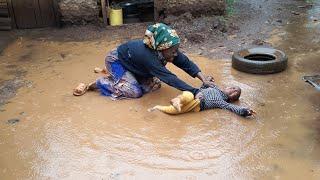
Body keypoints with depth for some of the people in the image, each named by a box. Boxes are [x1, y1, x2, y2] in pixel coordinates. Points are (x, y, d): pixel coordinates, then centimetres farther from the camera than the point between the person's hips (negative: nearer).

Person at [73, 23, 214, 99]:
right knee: (134, 91, -19)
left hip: (130, 61, 8)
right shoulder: (147, 56, -41)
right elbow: (169, 78, -46)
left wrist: (204, 79, -30)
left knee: (154, 84, 1)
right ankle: (91, 86, -3)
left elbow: (186, 63, -18)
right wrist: (195, 92, -49)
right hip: (116, 60, -8)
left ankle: (112, 74, 19)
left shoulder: (166, 50, -20)